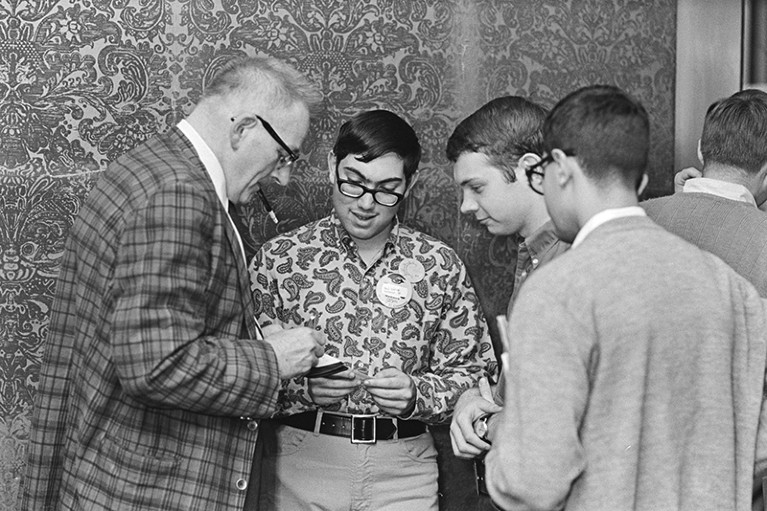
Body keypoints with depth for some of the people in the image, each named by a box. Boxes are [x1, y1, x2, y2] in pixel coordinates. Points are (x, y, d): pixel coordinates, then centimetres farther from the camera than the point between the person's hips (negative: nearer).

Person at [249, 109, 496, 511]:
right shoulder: (279, 259, -1)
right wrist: (301, 387, -20)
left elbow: (474, 372, 4)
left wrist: (418, 393, -14)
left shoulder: (439, 266, 2)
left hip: (404, 471, 1)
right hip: (300, 462, 0)